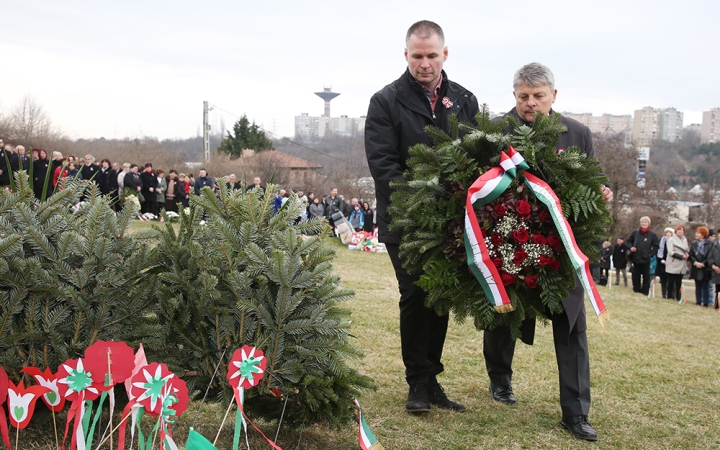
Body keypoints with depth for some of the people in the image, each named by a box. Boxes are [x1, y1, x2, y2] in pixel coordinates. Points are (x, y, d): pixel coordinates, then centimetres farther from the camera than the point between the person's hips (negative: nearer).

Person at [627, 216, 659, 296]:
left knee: (646, 276, 2)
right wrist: (631, 247, -1)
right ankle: (636, 289, 19)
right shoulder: (635, 233, 3)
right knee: (635, 275, 8)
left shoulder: (652, 234, -4)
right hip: (636, 258, 3)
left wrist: (650, 254, -7)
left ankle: (645, 291, 9)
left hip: (646, 259, -3)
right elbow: (629, 241, 17)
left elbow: (656, 246, 0)